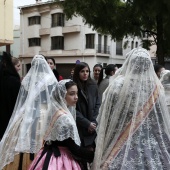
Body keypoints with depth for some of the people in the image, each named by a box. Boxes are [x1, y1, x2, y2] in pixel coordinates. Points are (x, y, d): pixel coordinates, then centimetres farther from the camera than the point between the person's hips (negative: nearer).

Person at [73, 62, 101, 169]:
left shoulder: (93, 86, 6)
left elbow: (98, 104, 5)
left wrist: (94, 121, -6)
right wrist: (87, 123, -13)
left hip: (92, 127, 3)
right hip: (79, 127, -3)